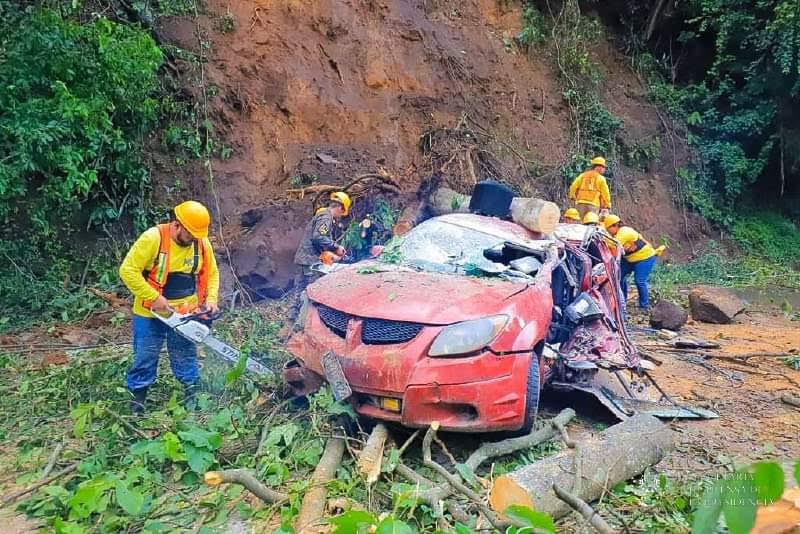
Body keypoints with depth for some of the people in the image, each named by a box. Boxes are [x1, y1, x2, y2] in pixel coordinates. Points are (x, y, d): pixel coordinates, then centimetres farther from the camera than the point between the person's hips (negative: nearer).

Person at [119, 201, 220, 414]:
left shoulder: (202, 243, -7)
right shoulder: (153, 238, -21)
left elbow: (212, 274, 6)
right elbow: (128, 271, -21)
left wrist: (211, 299, -10)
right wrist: (154, 298, -23)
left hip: (184, 311, 3)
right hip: (151, 311, -3)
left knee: (185, 354, 14)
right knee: (145, 355, 9)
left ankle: (192, 390, 27)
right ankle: (138, 395, 24)